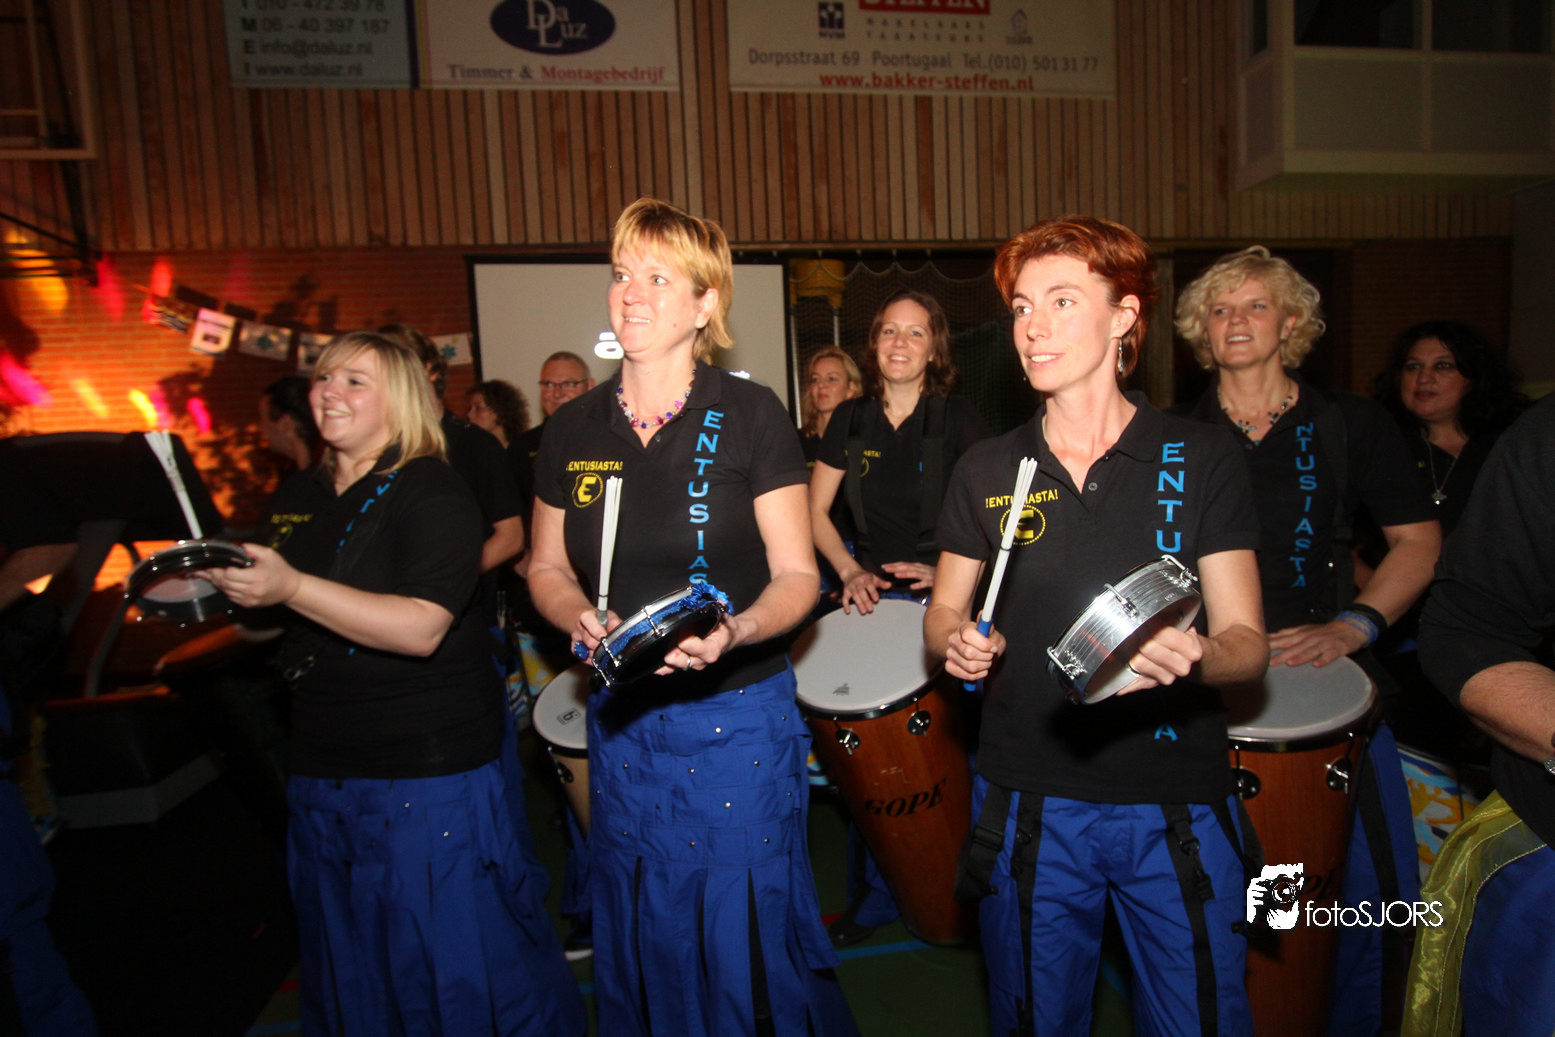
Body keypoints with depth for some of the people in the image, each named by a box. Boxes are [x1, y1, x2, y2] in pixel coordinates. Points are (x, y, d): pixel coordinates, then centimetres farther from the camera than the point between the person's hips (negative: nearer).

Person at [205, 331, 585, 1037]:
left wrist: (292, 588, -29)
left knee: (454, 967, 4)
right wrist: (225, 584, 10)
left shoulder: (432, 492, -13)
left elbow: (421, 628, -26)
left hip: (425, 775, -7)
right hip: (321, 770, 8)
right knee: (346, 973, 21)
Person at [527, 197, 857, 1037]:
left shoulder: (750, 416, -9)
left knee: (748, 939, 11)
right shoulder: (571, 430, 1)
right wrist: (579, 618, -10)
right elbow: (547, 568, 11)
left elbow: (797, 576, -8)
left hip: (739, 714, -3)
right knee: (641, 943, 19)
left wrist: (734, 633, -26)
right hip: (622, 721, 4)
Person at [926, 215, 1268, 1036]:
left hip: (1178, 809, -1)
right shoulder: (986, 470, 1)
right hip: (1029, 803, 2)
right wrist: (958, 643, -13)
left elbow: (1247, 641, -5)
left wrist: (1195, 658, -27)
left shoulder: (1200, 459, -4)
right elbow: (942, 612, 10)